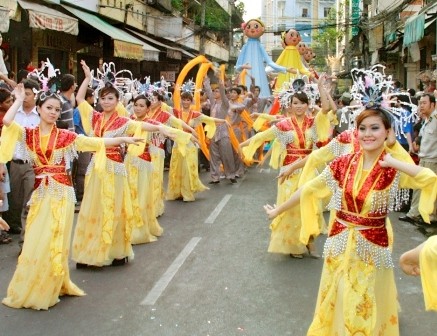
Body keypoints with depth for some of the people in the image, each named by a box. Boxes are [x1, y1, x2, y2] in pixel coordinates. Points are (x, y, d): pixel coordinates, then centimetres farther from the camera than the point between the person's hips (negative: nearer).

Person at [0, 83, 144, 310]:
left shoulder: (65, 136, 1)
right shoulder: (28, 134, 4)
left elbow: (96, 143, 1)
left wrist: (123, 139, -3)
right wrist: (19, 99, -3)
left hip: (61, 194, -1)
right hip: (40, 194, 2)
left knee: (53, 243, 2)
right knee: (36, 243, 5)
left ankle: (47, 290, 15)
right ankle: (29, 289, 21)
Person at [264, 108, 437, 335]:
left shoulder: (394, 171, -12)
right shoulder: (343, 164, -4)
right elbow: (308, 190, 3)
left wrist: (393, 162, -23)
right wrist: (278, 210, 8)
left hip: (372, 247, -2)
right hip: (340, 243, 3)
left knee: (368, 309, 12)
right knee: (336, 302, 17)